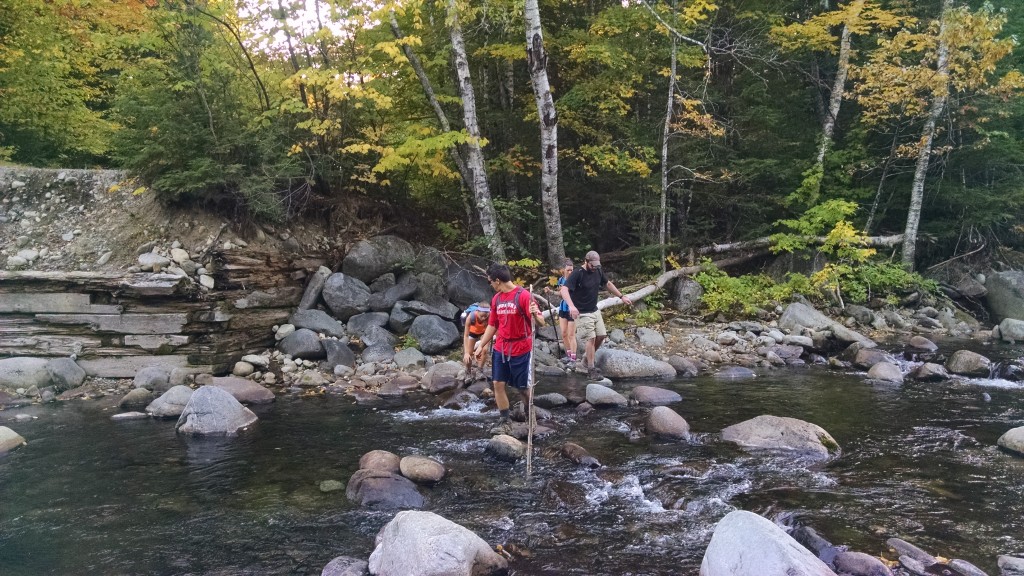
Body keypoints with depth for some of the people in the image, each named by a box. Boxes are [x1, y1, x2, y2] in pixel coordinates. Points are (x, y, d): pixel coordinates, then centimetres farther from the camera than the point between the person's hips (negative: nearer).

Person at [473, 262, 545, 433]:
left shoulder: (523, 295, -14)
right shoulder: (496, 299, 7)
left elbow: (541, 322, -16)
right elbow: (492, 325, 16)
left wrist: (535, 314, -38)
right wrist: (481, 345, 12)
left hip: (521, 350, -6)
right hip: (500, 349, 6)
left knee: (525, 387, 4)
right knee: (498, 384, 2)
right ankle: (505, 422, 12)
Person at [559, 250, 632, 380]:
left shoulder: (598, 271, 2)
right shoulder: (577, 274, -20)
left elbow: (608, 284, 20)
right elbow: (564, 290, -30)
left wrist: (622, 296, 18)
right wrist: (571, 306, -45)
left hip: (595, 311, 7)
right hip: (582, 313, -7)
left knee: (601, 335, 8)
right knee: (591, 338, -10)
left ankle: (588, 359, 29)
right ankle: (591, 369, -2)